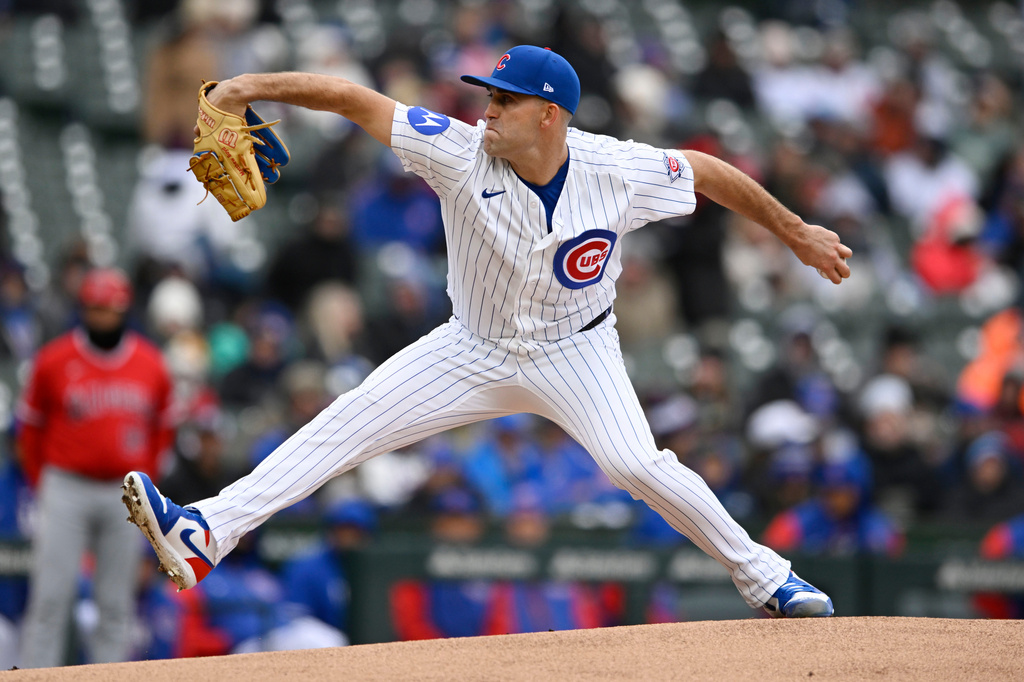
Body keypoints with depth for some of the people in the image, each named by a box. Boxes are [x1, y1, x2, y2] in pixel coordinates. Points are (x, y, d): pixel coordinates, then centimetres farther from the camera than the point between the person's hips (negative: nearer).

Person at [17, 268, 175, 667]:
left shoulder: (150, 365, 4)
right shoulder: (54, 361, -2)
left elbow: (162, 429, 15)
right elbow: (31, 427, 7)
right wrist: (43, 485, 4)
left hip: (125, 495, 2)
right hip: (66, 489, -2)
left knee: (116, 603, 4)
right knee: (51, 599, -7)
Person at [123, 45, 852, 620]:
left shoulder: (618, 172, -21)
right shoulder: (464, 154, -21)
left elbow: (706, 171, -5)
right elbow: (358, 100, -22)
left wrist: (799, 233, 2)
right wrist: (258, 85, -33)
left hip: (573, 354, -2)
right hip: (473, 353, 2)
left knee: (634, 463, -23)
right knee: (344, 425, -10)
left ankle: (762, 575, -3)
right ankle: (205, 535, -13)